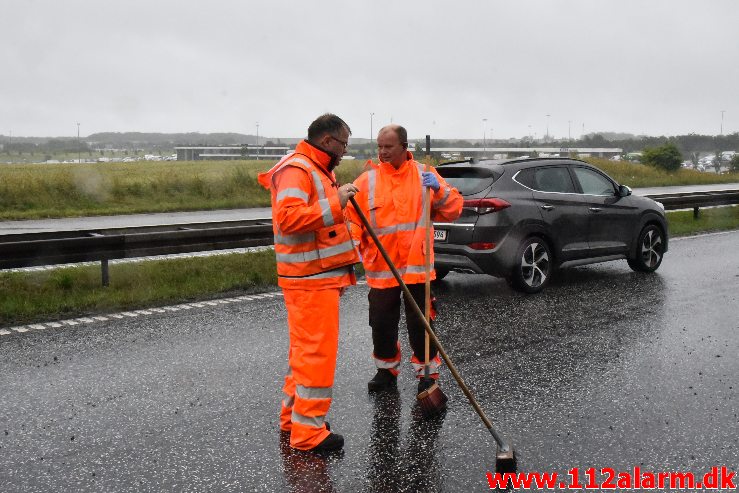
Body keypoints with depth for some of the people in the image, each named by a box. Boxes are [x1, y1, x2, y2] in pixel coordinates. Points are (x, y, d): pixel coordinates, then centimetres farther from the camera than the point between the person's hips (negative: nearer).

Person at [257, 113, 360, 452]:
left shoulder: (319, 170, 19)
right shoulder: (296, 170, -15)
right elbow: (288, 218, -29)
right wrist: (334, 203, -27)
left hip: (321, 277, 11)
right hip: (310, 280, -11)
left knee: (306, 350, 17)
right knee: (318, 353, -7)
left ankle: (294, 416, 29)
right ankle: (308, 432, 2)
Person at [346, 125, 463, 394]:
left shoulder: (424, 175, 3)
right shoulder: (367, 180, 0)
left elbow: (454, 209, 4)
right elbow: (351, 218, -1)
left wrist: (438, 190, -13)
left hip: (417, 265, -1)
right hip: (380, 267, 1)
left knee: (420, 323, 5)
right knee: (381, 323, 9)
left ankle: (427, 373, 22)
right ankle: (386, 370, 30)